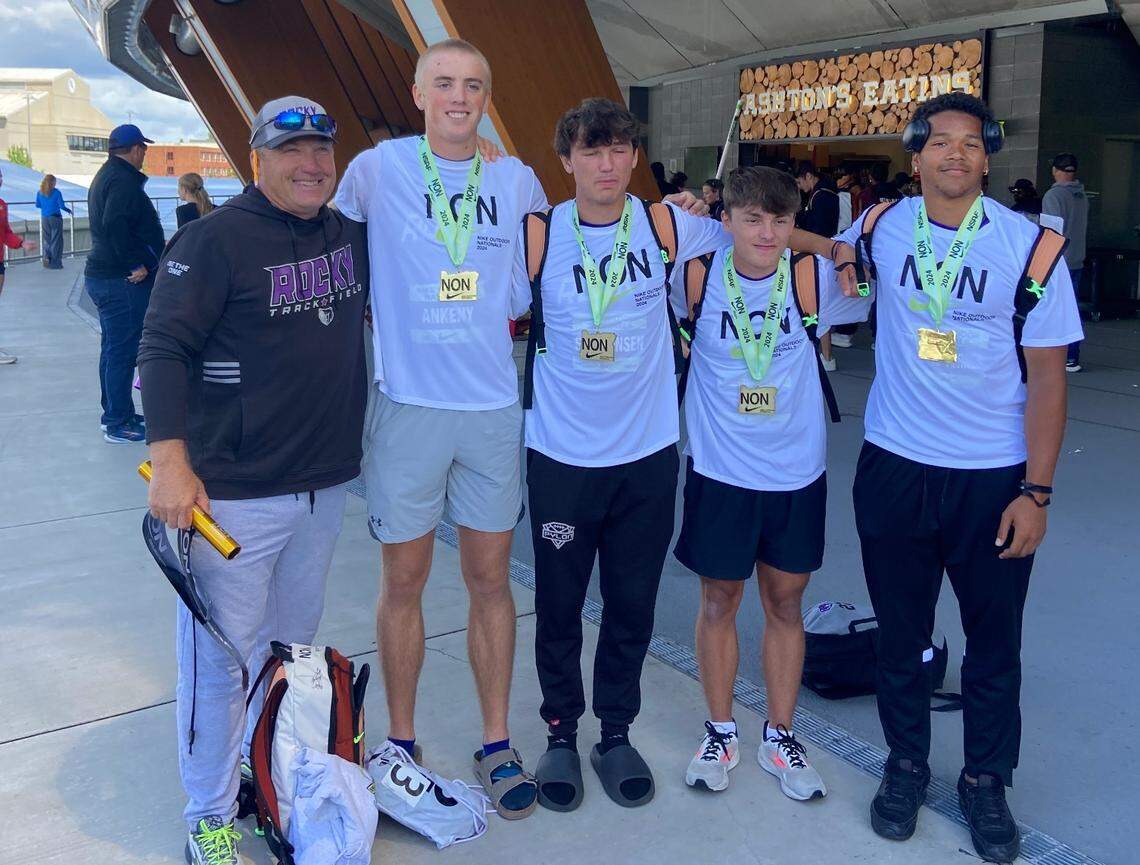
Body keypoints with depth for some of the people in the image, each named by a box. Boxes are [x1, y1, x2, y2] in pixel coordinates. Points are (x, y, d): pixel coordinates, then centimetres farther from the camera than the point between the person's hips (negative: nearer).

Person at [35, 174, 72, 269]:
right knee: (56, 240, 3)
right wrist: (70, 211, 6)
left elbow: (37, 205, 9)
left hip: (44, 219, 4)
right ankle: (55, 263, 4)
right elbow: (62, 206, -11)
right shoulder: (56, 192, -11)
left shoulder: (40, 193, 2)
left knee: (47, 239, 16)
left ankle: (47, 259, 5)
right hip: (55, 218, -4)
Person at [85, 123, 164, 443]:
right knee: (122, 351, -5)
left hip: (100, 274, 11)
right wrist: (136, 264, -20)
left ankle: (114, 414, 29)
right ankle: (119, 423, 1)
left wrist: (151, 252, 21)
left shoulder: (106, 176, 18)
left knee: (114, 349, 18)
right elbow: (115, 226, -28)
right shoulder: (124, 181, -15)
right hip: (122, 280, -11)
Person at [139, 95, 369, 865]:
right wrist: (171, 462, -21)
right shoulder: (215, 240, -11)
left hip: (327, 485, 7)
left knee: (292, 645, 19)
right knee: (221, 656, 3)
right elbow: (164, 348, -14)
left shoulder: (352, 234, 8)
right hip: (234, 493, -6)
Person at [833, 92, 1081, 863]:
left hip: (995, 477, -1)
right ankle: (906, 765, 34)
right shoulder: (882, 227, -1)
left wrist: (1036, 491, -9)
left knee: (995, 641, 11)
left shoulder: (1030, 246, -8)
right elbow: (829, 252, 24)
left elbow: (1047, 377, -6)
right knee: (901, 632, 14)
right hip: (895, 467, 2)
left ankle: (987, 784, 31)